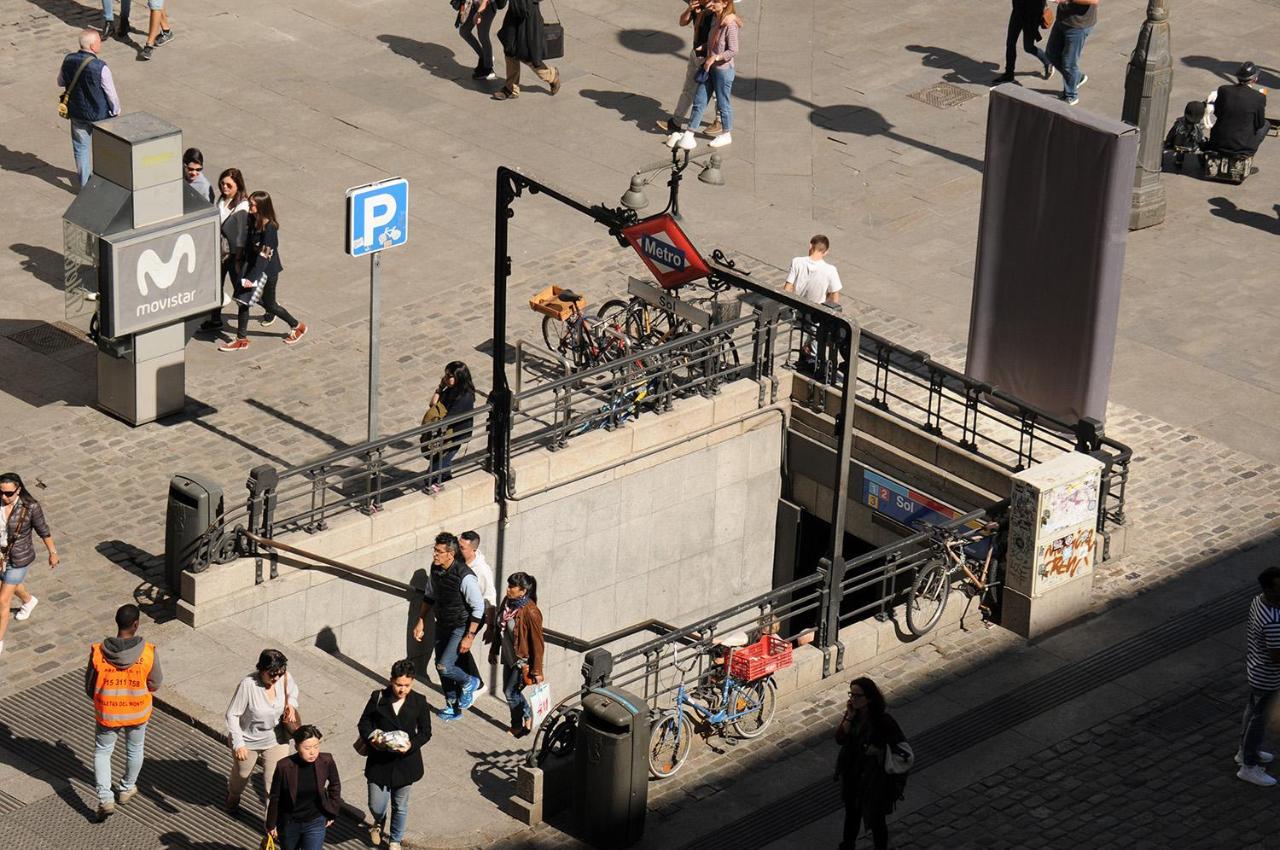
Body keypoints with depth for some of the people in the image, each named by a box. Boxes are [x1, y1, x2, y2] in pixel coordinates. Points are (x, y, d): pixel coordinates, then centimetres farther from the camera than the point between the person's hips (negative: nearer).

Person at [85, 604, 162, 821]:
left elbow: (89, 687, -9)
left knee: (102, 751, 21)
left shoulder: (98, 652, -22)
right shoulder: (149, 652, -23)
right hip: (138, 713, 0)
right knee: (134, 749, 26)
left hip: (107, 713, 0)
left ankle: (105, 799, 11)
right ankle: (126, 790, 45)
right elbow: (155, 684, -8)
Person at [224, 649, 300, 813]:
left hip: (275, 739, 2)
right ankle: (233, 796, 61)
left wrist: (291, 704, -15)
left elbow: (293, 690, 6)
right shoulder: (248, 685, -35)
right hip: (248, 741, -2)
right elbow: (232, 715, -23)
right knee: (242, 774, 28)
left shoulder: (285, 678, -21)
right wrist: (238, 743, -27)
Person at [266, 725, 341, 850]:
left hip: (315, 822, 0)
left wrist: (332, 813, 6)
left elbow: (335, 786, 3)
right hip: (289, 823, 0)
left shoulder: (326, 762, -18)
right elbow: (275, 798, -9)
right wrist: (271, 825, 0)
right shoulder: (284, 767, -22)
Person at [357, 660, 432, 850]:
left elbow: (425, 732, -1)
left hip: (405, 762, 0)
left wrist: (411, 745, -20)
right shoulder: (378, 698, -9)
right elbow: (364, 724, 1)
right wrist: (371, 737, -20)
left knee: (400, 806, 15)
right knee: (376, 806, 5)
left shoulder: (419, 702, -8)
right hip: (379, 761, 0)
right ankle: (378, 823, 42)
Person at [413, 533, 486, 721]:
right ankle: (453, 707, 34)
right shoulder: (435, 569, -6)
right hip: (442, 625, 7)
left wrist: (469, 637, -20)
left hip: (461, 627, -7)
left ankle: (469, 683, 16)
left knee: (444, 666, -16)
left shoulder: (465, 577, -28)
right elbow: (429, 597, 11)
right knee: (440, 666, 14)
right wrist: (421, 622, 12)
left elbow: (478, 608, -21)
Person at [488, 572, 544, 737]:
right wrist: (494, 650, 18)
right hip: (509, 657, 8)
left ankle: (518, 725, 25)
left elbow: (537, 643, -21)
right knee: (508, 691, 17)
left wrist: (537, 670, -17)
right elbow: (500, 628, 11)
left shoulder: (530, 612, -28)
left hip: (523, 661, -8)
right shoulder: (508, 602, -5)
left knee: (511, 693, 1)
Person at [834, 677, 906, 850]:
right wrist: (849, 717, -23)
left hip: (874, 780, -6)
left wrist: (879, 750, -21)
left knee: (875, 819, 9)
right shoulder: (853, 713, -8)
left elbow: (901, 745, -16)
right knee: (851, 812, 26)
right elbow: (840, 739, -14)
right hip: (852, 775, 6)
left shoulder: (882, 721, -24)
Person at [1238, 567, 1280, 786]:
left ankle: (1246, 751, 47)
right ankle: (1248, 766, 27)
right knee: (1259, 718, 10)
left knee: (1253, 709, 27)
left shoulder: (1258, 601, -9)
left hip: (1254, 668, 9)